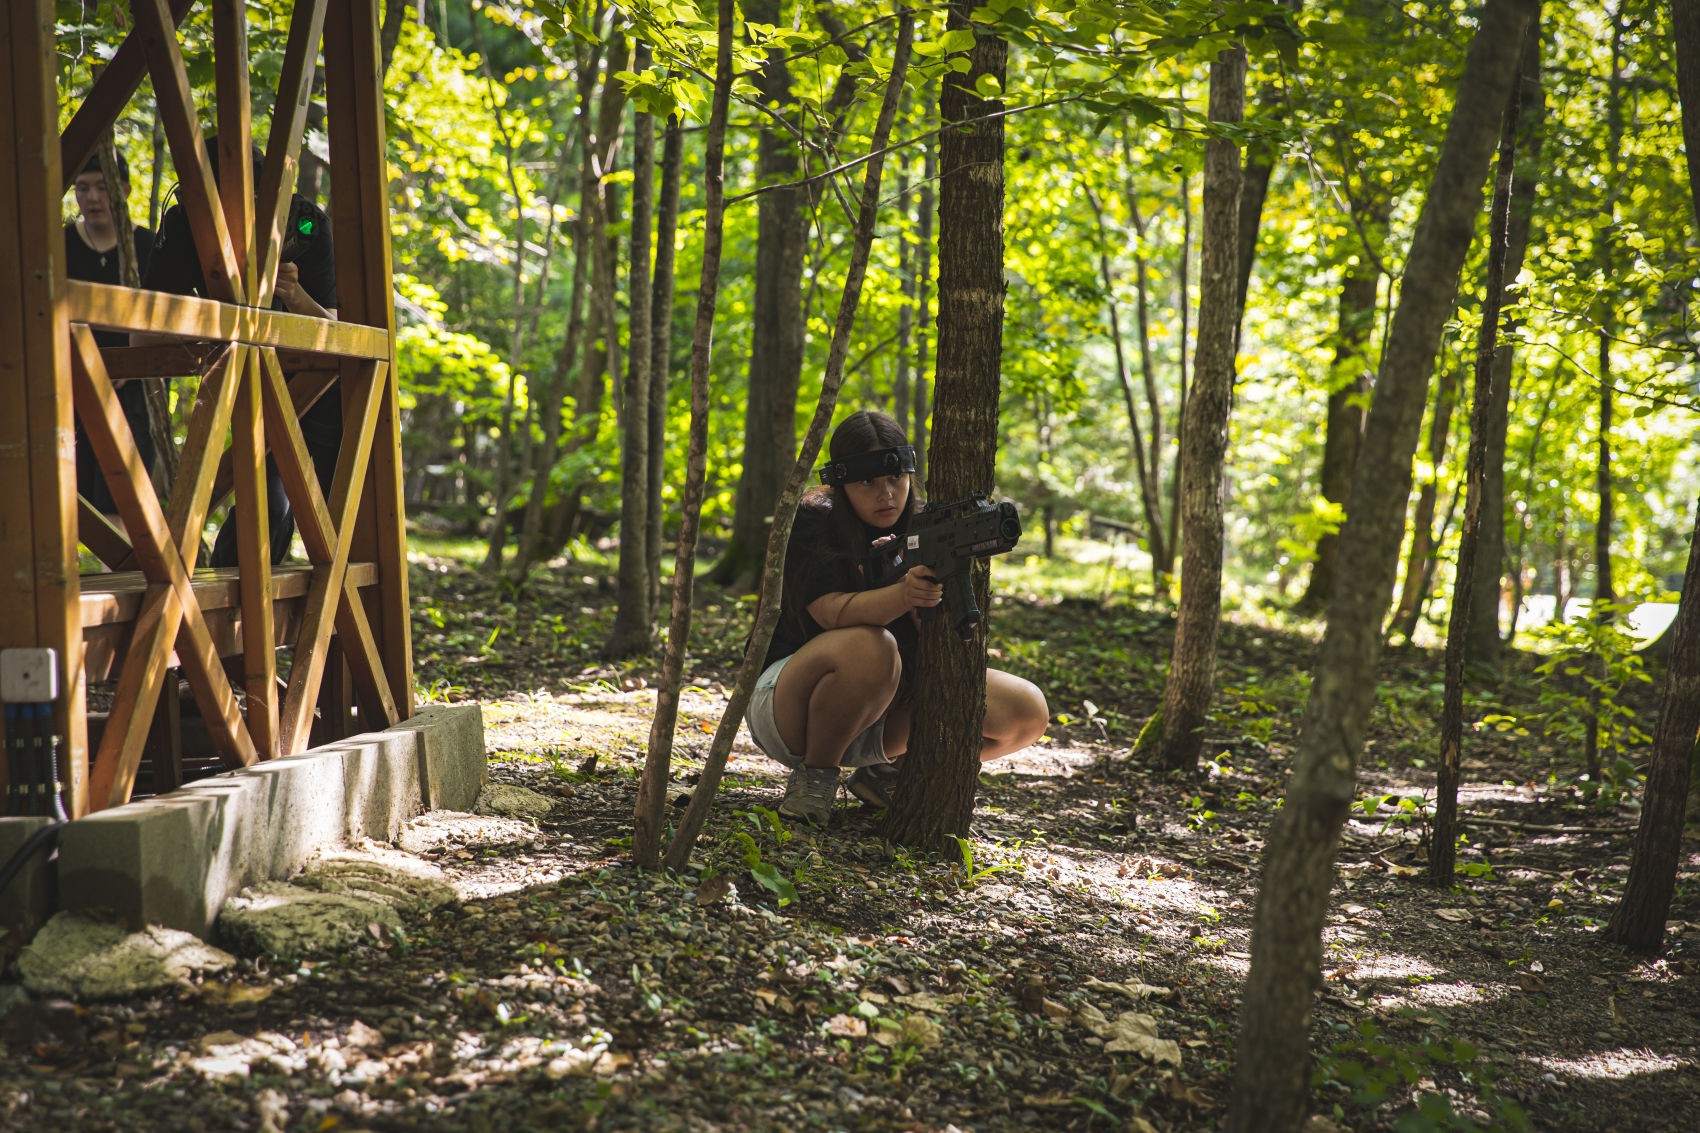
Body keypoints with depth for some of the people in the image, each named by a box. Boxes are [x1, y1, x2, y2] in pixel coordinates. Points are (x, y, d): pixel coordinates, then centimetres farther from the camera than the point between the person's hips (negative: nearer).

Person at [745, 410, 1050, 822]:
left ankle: (887, 772, 9)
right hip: (787, 706, -5)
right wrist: (903, 594, -50)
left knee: (1027, 711, -8)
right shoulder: (811, 521, -15)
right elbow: (833, 612, -31)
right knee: (870, 648, -38)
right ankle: (815, 774, -11)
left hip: (890, 708, 6)